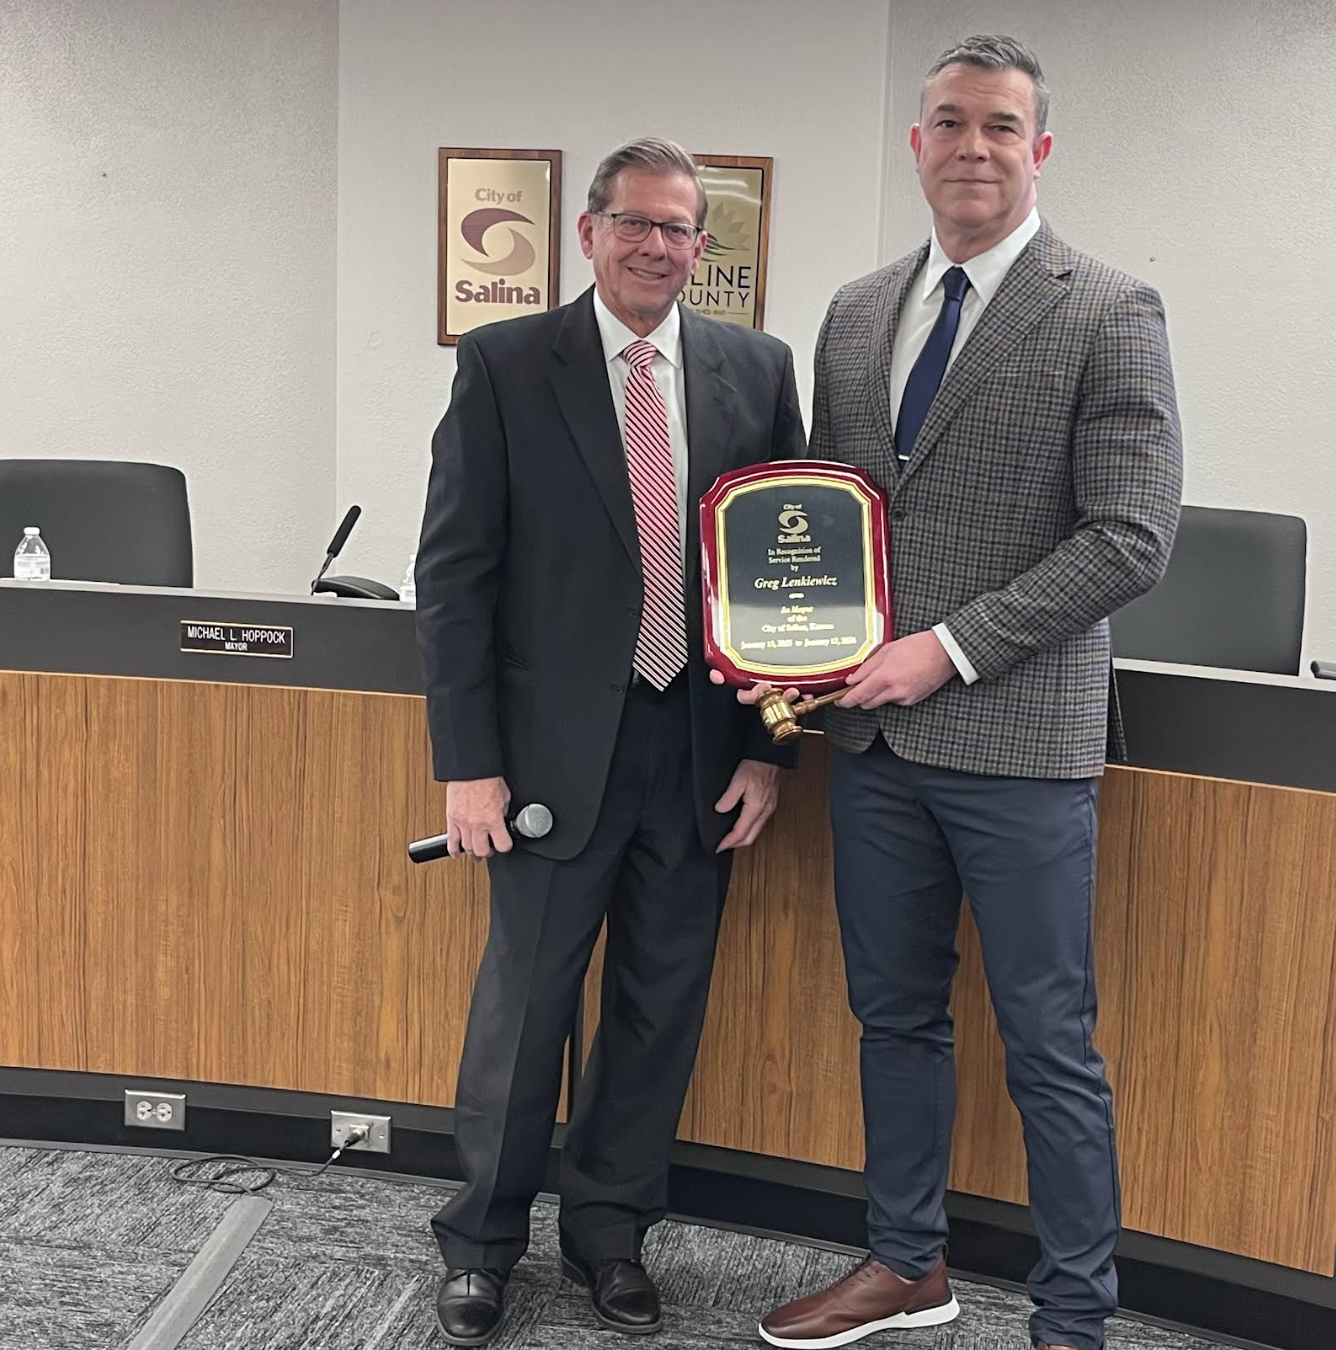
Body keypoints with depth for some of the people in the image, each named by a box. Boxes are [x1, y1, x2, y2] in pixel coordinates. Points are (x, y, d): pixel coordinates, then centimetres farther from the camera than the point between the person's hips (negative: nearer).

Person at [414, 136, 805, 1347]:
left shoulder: (756, 371, 4)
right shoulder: (506, 365, -3)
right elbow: (455, 570, -5)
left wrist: (768, 747, 1)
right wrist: (470, 761, -9)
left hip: (702, 752, 3)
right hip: (559, 747, -2)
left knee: (663, 1004, 13)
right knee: (523, 1003, 9)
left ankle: (610, 1229, 34)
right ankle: (483, 1242, 30)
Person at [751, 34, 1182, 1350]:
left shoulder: (1108, 314, -6)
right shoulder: (855, 313, 11)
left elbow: (1130, 538, -12)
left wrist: (951, 648, -16)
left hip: (1017, 738, -5)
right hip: (875, 732, 6)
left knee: (1048, 1042, 4)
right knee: (894, 1011, 17)